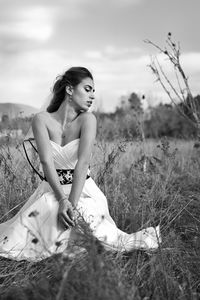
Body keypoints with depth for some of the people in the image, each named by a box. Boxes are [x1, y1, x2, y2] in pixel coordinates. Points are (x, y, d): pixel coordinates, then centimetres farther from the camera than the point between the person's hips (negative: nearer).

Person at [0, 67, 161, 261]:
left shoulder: (87, 119, -8)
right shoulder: (42, 120, -5)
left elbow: (83, 162, -19)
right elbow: (47, 161, -17)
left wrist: (72, 203, -29)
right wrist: (62, 200, -29)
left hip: (82, 191, -1)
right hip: (51, 191, 2)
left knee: (108, 241, -26)